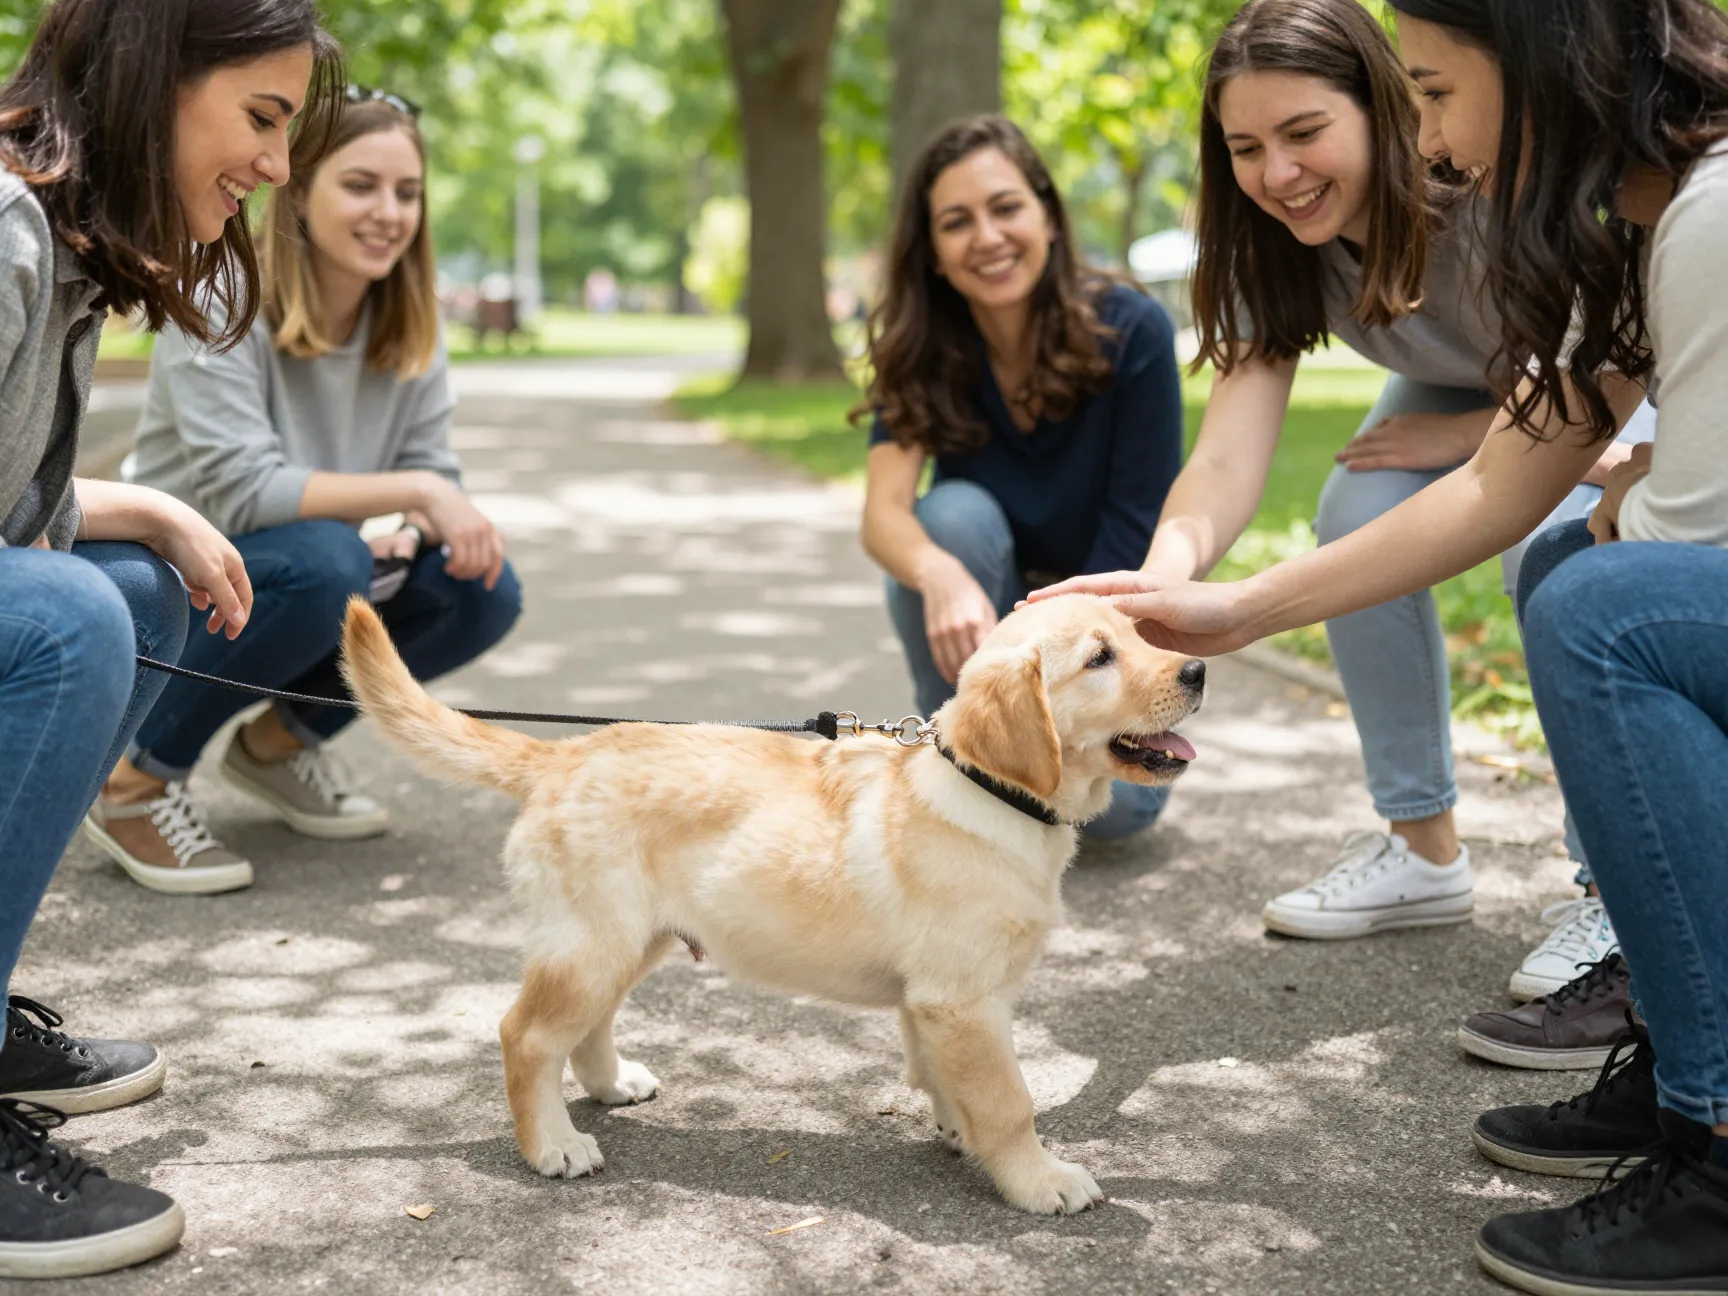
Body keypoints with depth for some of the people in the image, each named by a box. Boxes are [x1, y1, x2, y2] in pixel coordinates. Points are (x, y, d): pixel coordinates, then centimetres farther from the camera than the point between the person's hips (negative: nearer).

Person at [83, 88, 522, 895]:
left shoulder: (408, 323, -2)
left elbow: (431, 467, -2)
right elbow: (241, 490, -30)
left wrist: (420, 531, -26)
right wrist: (411, 490, -34)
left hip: (308, 600, 6)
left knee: (482, 593, -18)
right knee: (320, 556, -37)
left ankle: (279, 742, 7)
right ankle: (137, 784, -16)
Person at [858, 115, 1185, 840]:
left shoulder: (1132, 332, -20)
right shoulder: (922, 352, -13)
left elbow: (1135, 543, -19)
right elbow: (883, 513, -28)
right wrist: (941, 575, -52)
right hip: (989, 618, 2)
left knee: (1112, 800, -30)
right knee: (956, 512, -31)